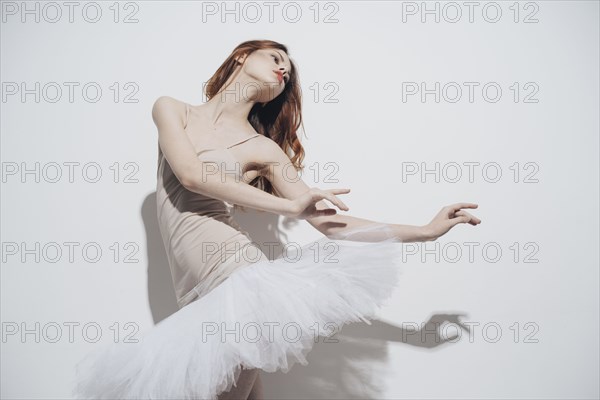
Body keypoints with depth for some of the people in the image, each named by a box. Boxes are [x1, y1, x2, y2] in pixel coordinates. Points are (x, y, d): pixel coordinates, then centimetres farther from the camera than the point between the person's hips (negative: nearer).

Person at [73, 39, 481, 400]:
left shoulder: (263, 149, 9)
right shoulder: (171, 110, 12)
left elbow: (330, 223, 6)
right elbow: (192, 175, -7)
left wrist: (426, 230, 3)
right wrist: (290, 205, -12)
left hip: (241, 276, -1)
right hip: (201, 297, 1)